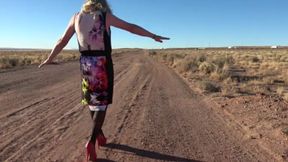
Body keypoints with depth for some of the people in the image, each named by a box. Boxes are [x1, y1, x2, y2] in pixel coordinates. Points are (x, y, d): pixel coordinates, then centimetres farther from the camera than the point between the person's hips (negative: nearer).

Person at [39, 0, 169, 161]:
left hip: (85, 63, 4)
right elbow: (132, 27, 2)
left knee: (92, 99, 19)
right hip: (102, 64, -3)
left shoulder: (76, 17, 8)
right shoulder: (106, 16, -2)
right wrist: (153, 36, 11)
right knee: (102, 102, 5)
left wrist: (50, 58, 24)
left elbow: (62, 41, 11)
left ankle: (99, 134, 31)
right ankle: (92, 141, -6)